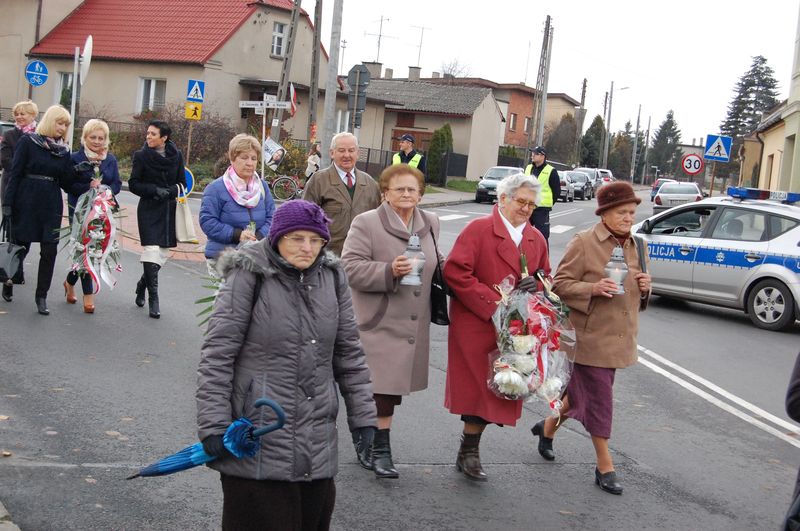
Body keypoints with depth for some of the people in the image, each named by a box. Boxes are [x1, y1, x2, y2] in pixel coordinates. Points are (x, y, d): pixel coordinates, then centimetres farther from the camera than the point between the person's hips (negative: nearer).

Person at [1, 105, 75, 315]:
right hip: (27, 201, -3)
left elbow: (66, 183, 8)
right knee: (21, 245, 7)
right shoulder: (28, 142, -3)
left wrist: (73, 170, -11)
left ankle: (41, 296, 7)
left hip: (51, 204, 3)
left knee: (49, 250, -2)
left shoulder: (63, 150, 9)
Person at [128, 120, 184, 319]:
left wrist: (168, 192, -12)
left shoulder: (176, 155, 3)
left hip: (169, 211, 3)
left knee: (163, 254, 8)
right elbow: (133, 184, -1)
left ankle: (142, 285, 33)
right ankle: (153, 299, -9)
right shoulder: (141, 155, -2)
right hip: (148, 211, -3)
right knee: (151, 251, -14)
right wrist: (155, 190, -16)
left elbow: (182, 183, 7)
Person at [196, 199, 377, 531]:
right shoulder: (249, 276, -8)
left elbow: (348, 351, 13)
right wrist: (213, 424, -13)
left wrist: (362, 413, 10)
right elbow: (217, 353, -9)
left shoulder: (332, 277, 7)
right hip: (258, 436, -5)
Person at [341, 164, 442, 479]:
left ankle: (371, 445, 22)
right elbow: (351, 268, -13)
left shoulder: (430, 225, 11)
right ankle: (379, 447, 5)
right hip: (379, 322, -6)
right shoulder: (366, 223, -7)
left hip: (413, 323, 6)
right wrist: (389, 271, -25)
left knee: (393, 385, 10)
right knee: (380, 386, -7)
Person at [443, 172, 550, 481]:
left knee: (496, 392, 7)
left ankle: (469, 452, 20)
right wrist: (491, 304, -18)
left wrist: (537, 284, -4)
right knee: (478, 389, -3)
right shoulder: (478, 230, -6)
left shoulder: (537, 240, 14)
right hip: (476, 326, -6)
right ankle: (469, 452, 12)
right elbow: (455, 272, -14)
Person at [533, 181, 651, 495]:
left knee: (583, 393, 18)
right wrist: (593, 288, -26)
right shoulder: (584, 243, -12)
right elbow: (560, 284, -11)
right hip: (591, 336, -7)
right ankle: (605, 467, 11)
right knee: (600, 400, -1)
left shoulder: (635, 246, 9)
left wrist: (645, 288, -2)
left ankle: (548, 427, 42)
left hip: (619, 337, 7)